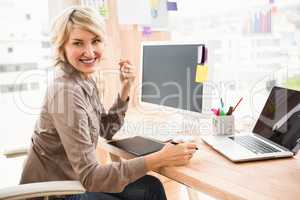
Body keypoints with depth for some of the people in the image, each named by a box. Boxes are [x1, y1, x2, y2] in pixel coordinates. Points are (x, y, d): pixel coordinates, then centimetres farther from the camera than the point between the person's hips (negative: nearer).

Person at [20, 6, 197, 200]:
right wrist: (160, 159, -31)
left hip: (72, 179, 7)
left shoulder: (86, 80, -1)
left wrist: (125, 87, -4)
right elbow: (89, 176, -28)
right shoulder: (66, 91, -26)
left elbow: (107, 130, 10)